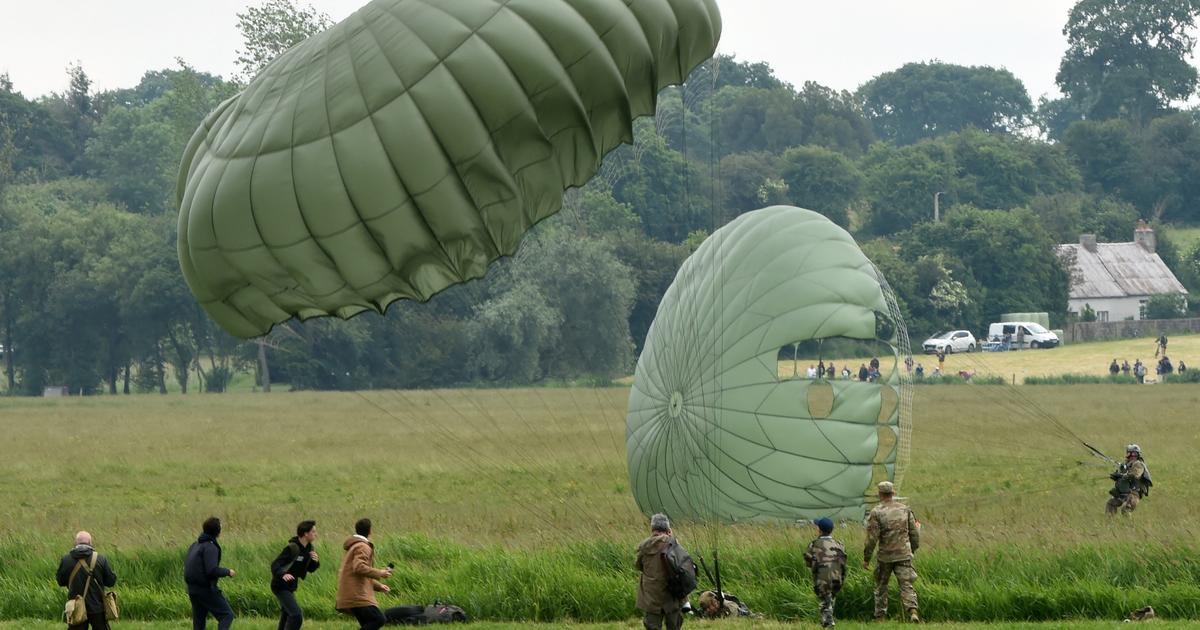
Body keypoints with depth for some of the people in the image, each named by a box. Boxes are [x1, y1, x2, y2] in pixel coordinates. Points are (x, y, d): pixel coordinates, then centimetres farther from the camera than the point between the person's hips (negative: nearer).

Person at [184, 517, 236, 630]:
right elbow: (212, 570, -24)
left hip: (193, 589, 8)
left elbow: (187, 566, 17)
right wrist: (228, 572, -9)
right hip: (206, 589, -8)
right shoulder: (210, 547, -15)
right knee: (227, 615, -2)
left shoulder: (195, 545, 12)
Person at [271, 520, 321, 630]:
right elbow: (275, 565, -28)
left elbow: (310, 569, 13)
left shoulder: (308, 548, 4)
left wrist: (316, 561, -10)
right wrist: (283, 574, -49)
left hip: (290, 587, 9)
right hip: (281, 587, -9)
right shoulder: (292, 548, -22)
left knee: (286, 616, 21)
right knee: (296, 615, -21)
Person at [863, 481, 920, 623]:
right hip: (904, 554, 2)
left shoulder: (876, 512, -8)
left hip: (885, 555, -2)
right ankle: (912, 611, -23)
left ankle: (880, 617, 18)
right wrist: (913, 550, 24)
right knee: (906, 585, -2)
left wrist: (866, 558, -3)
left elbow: (872, 538, -10)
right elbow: (914, 533, 9)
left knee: (881, 586, 14)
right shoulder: (904, 509, 5)